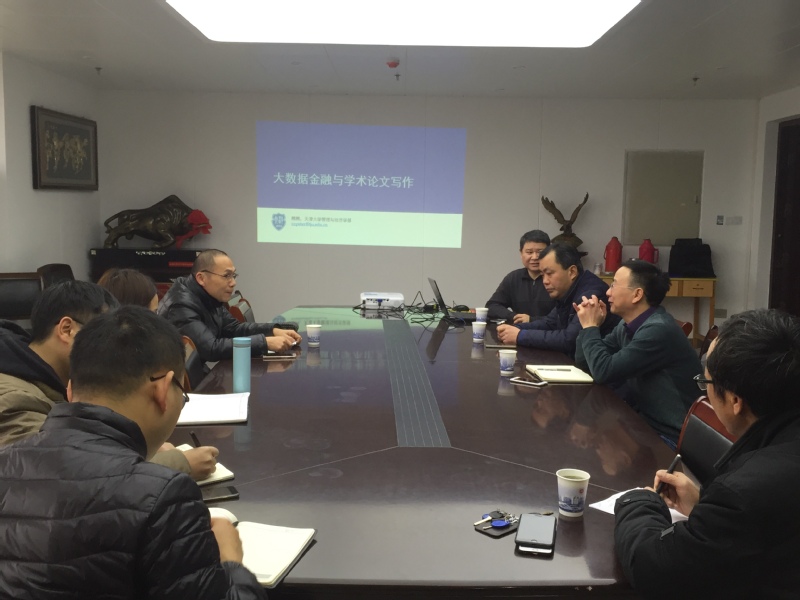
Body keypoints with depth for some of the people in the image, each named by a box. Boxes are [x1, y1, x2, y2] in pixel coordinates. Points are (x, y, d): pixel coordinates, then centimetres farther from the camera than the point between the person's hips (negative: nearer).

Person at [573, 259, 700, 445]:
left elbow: (603, 371, -25)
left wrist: (590, 327, -11)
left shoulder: (658, 330, -24)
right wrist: (589, 325, -6)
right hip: (643, 419, 8)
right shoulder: (627, 325, 4)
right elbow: (584, 363, 9)